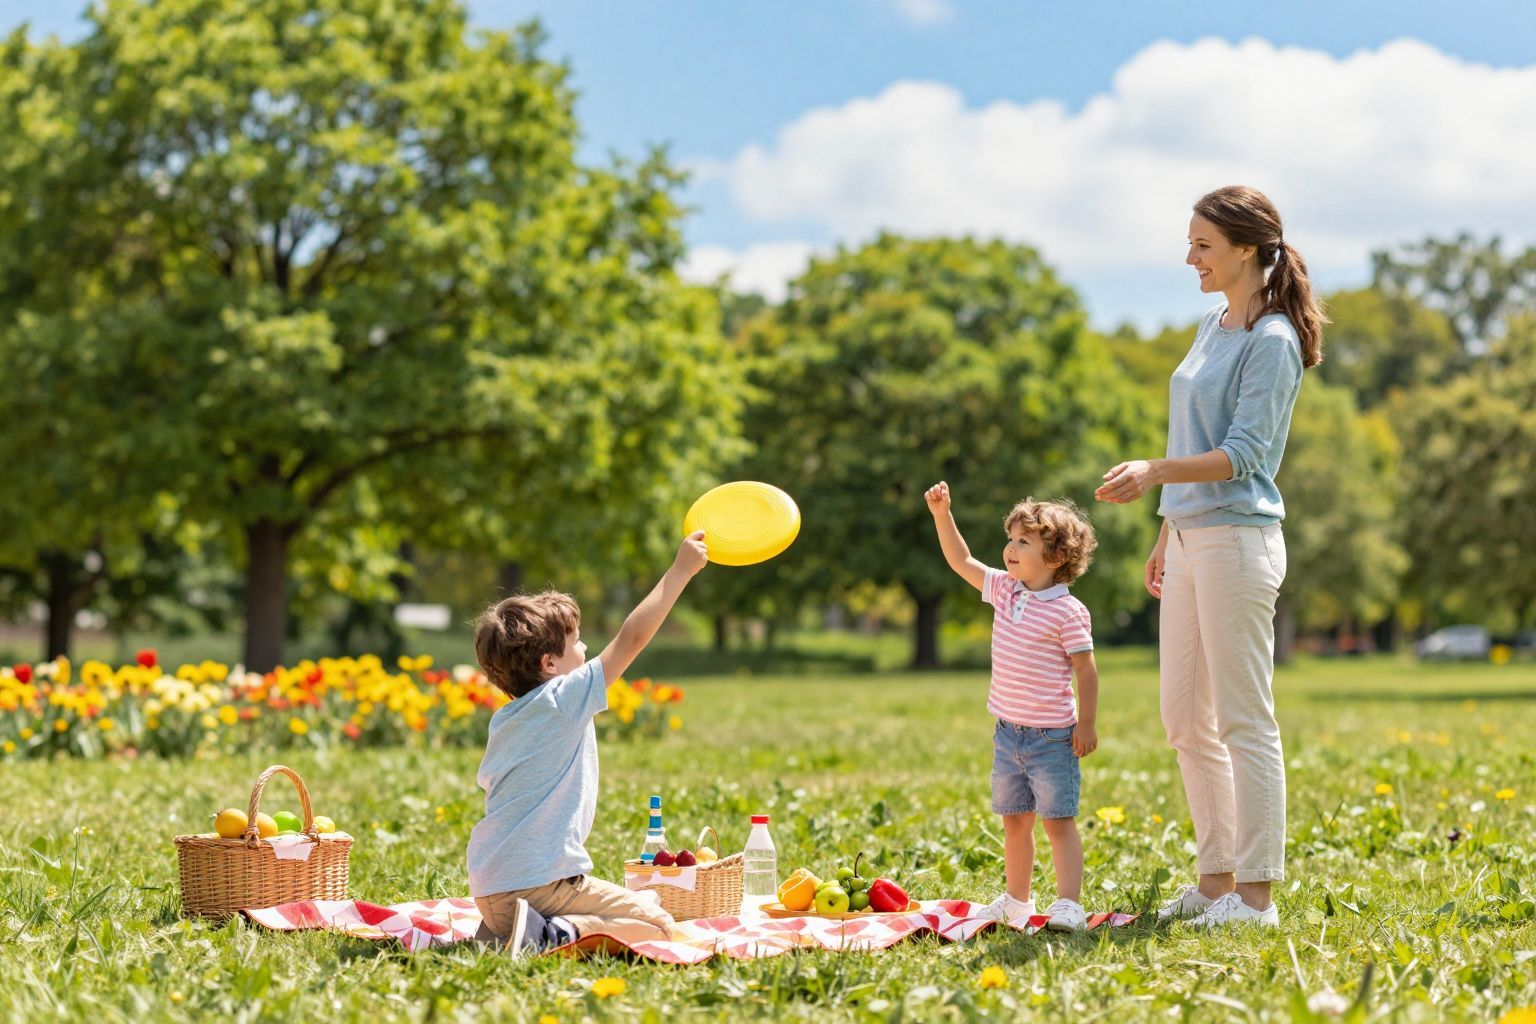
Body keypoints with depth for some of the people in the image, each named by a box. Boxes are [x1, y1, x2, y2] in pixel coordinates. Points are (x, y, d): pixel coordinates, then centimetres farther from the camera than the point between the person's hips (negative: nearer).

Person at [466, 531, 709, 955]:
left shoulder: (503, 721, 14)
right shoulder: (563, 700, -8)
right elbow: (632, 637, -8)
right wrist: (681, 570, -3)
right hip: (541, 883, -8)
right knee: (658, 927, -5)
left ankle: (502, 931, 7)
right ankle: (558, 934, -21)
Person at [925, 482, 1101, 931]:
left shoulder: (1067, 611, -14)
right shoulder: (1005, 590, 6)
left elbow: (1086, 669, -12)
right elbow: (961, 561, 12)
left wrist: (1086, 723, -14)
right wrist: (942, 514, 3)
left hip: (1053, 737, -7)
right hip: (1009, 733, 7)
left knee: (1058, 821, -6)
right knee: (1014, 821, 15)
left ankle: (1069, 905, -6)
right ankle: (1016, 900, 26)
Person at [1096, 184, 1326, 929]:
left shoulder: (1271, 341, -11)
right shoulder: (1212, 327, 15)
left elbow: (1242, 454, -17)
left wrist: (1155, 471, -30)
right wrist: (1166, 535, 22)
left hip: (1237, 539, -9)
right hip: (1190, 537, 9)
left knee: (1244, 720, -5)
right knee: (1184, 719, 12)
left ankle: (1255, 892, 2)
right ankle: (1215, 879, 21)